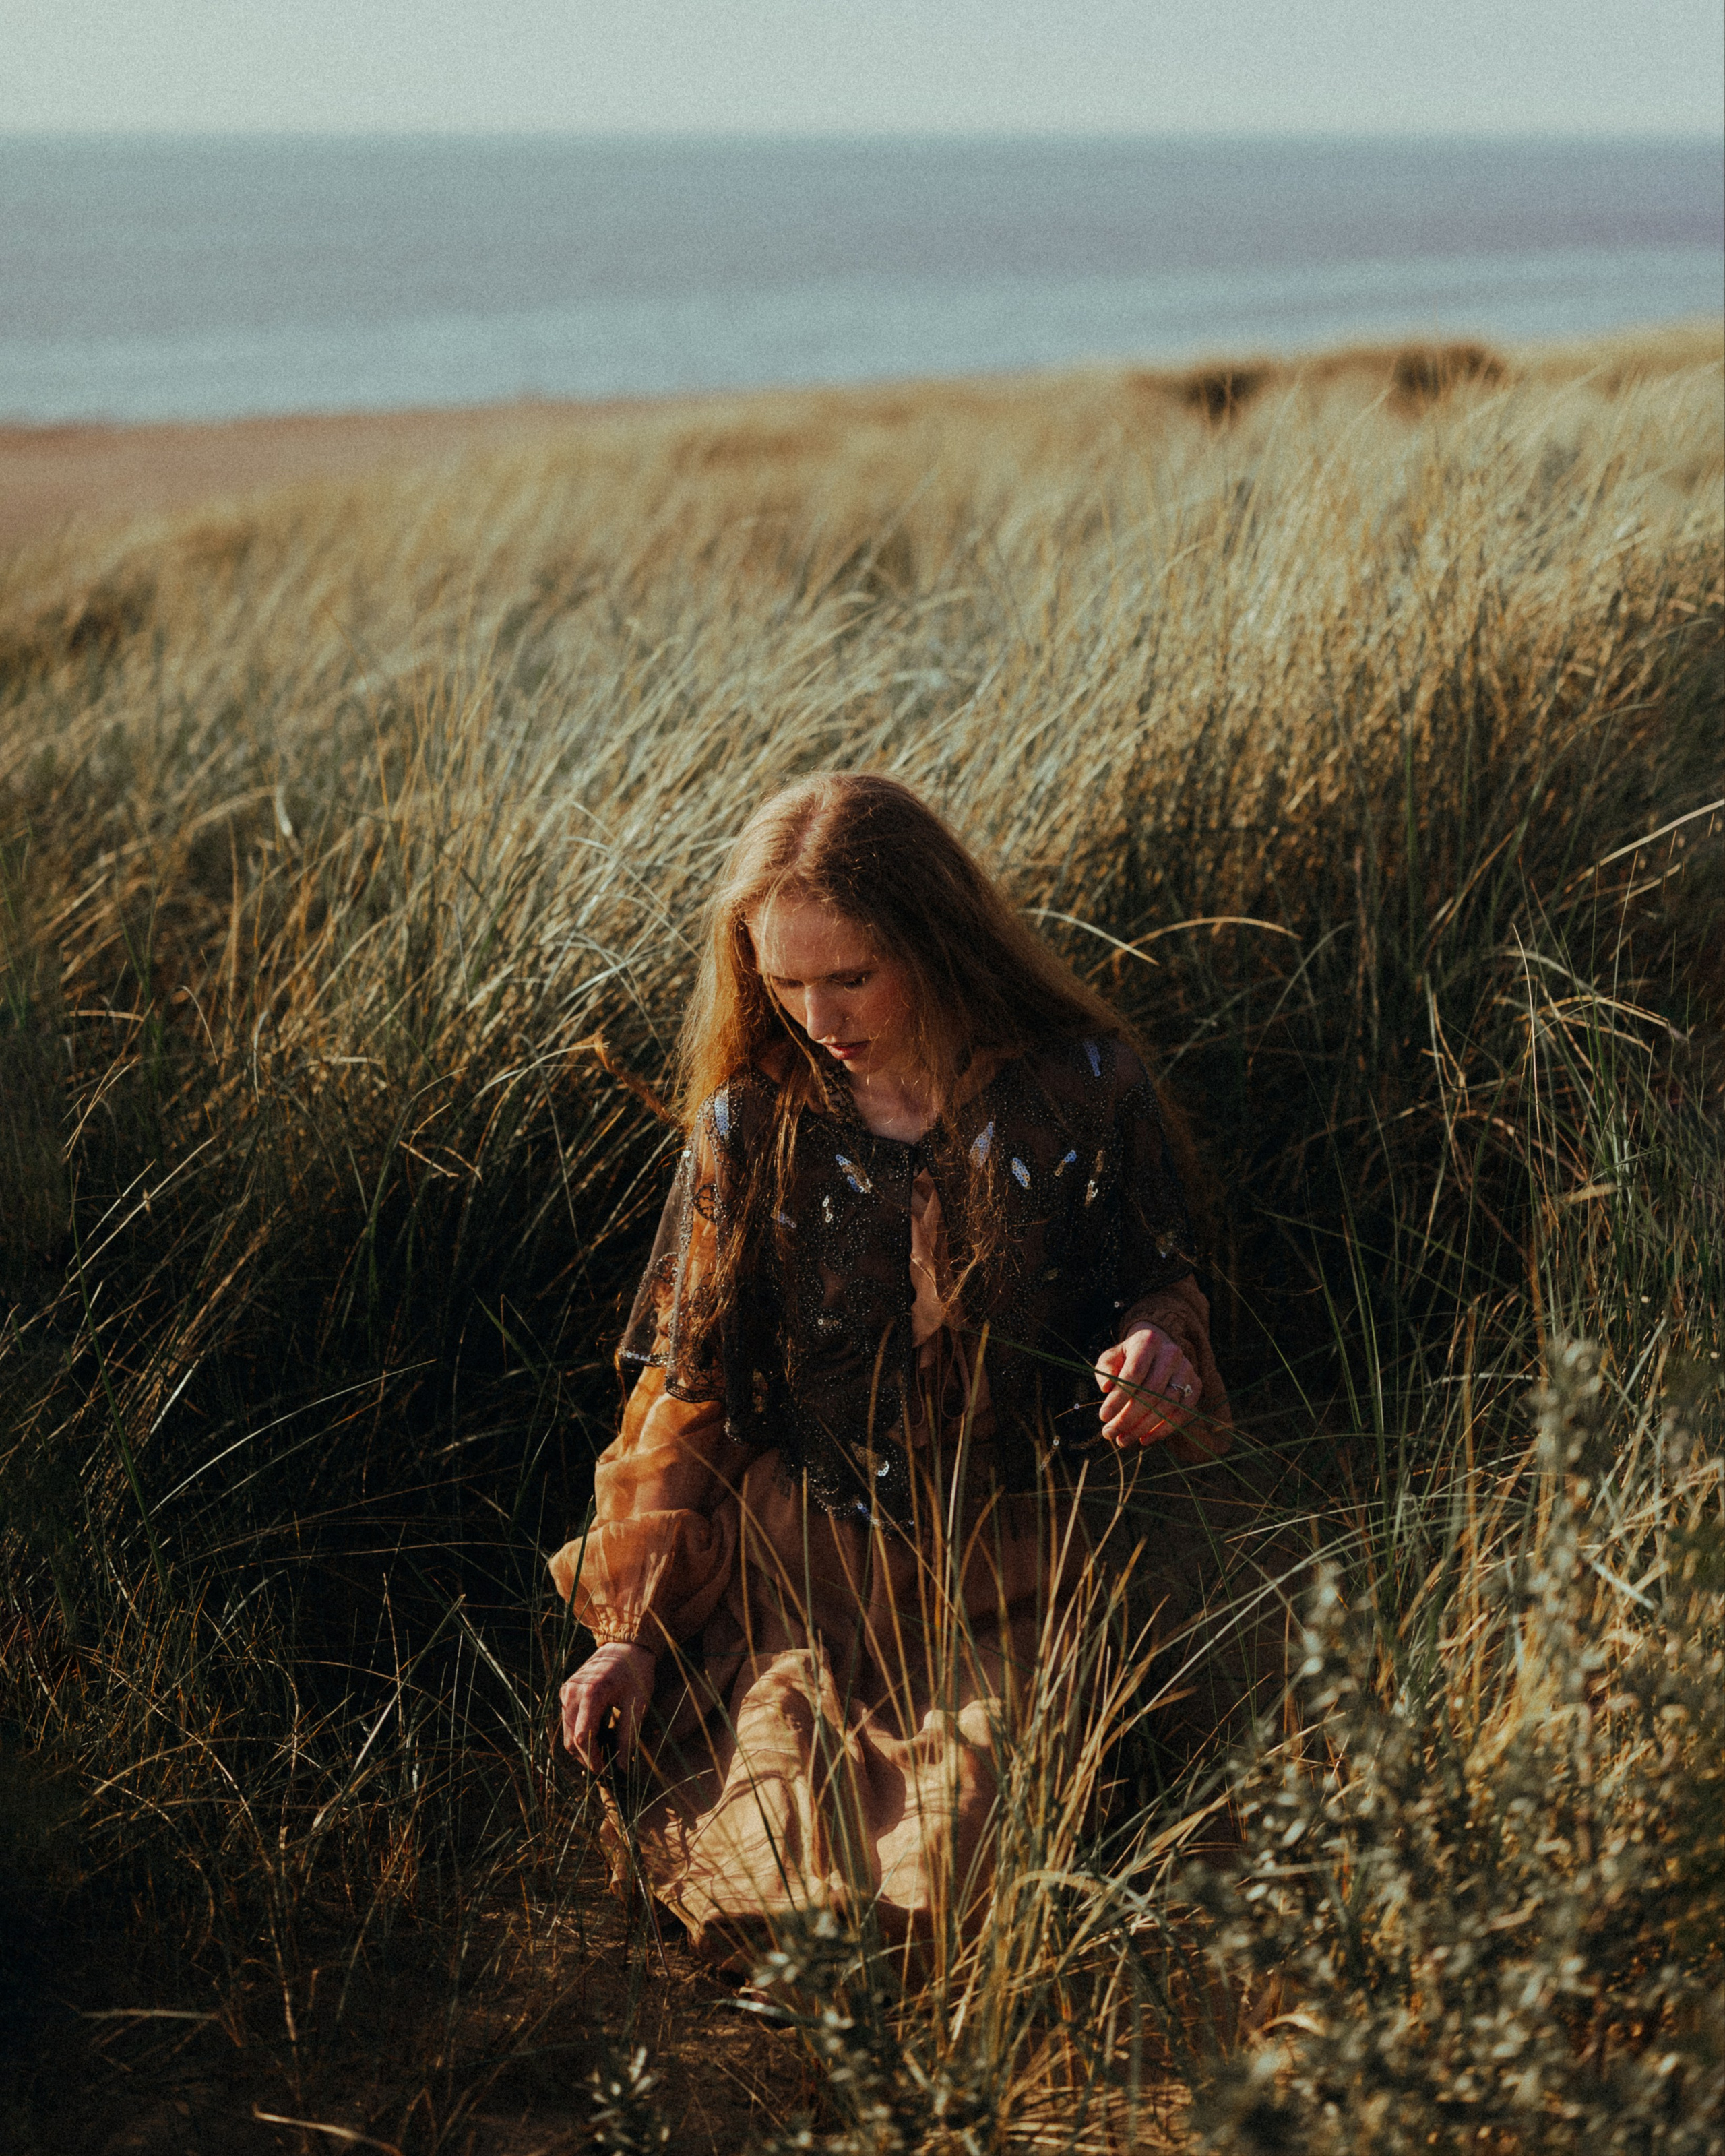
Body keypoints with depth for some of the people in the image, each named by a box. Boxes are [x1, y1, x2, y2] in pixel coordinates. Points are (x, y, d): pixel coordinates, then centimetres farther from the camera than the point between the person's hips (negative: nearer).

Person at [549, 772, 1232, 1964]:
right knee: (771, 1876, -18)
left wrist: (1161, 1363, -15)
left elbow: (1160, 1292, 11)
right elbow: (691, 1383, 8)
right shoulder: (752, 1126, 2)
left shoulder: (1080, 1089, -2)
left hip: (1015, 1582, -1)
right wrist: (636, 1629, 3)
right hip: (801, 1569, 1)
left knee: (964, 1870, -21)